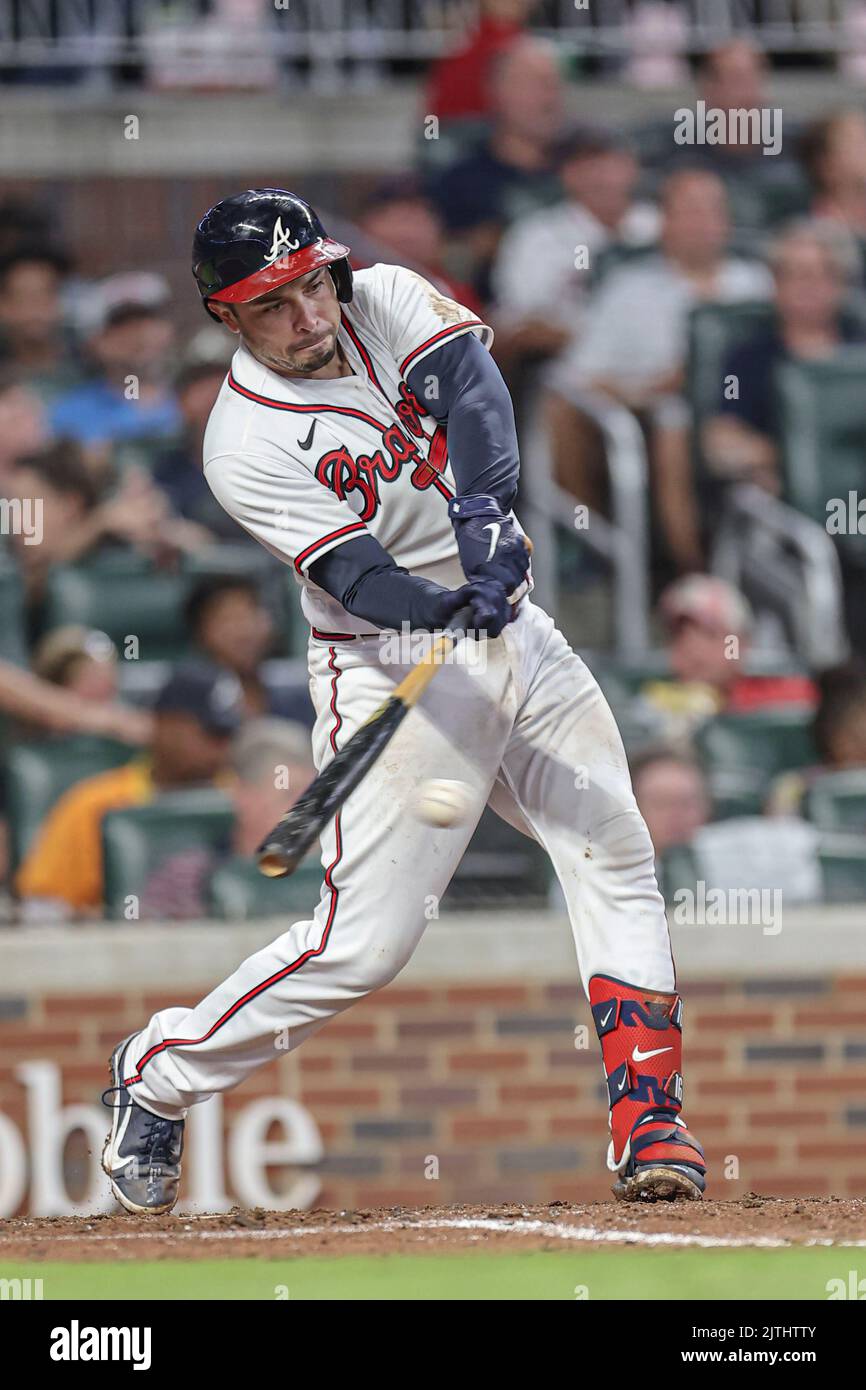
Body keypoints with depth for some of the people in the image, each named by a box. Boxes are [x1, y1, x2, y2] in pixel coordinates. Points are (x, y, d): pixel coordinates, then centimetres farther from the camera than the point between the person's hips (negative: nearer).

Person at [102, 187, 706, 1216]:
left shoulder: (385, 300, -1)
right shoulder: (246, 445, -15)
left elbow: (469, 380, -20)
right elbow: (354, 574, -25)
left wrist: (485, 506, -38)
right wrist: (438, 608, -46)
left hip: (511, 629, 6)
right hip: (390, 668, -6)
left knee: (615, 856, -4)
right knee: (366, 940, -10)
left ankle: (649, 1125, -3)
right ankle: (158, 1073, 9)